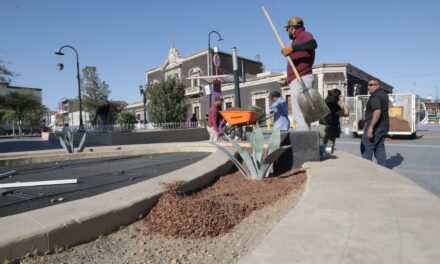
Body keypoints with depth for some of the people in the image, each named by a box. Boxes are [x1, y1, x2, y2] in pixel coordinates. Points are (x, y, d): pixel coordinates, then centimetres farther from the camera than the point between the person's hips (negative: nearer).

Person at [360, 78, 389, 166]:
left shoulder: (375, 96, -16)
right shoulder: (384, 94, 15)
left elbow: (377, 112, -27)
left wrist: (371, 127, -29)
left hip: (376, 127, -10)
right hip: (384, 126, 10)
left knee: (366, 148, -5)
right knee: (379, 148, 12)